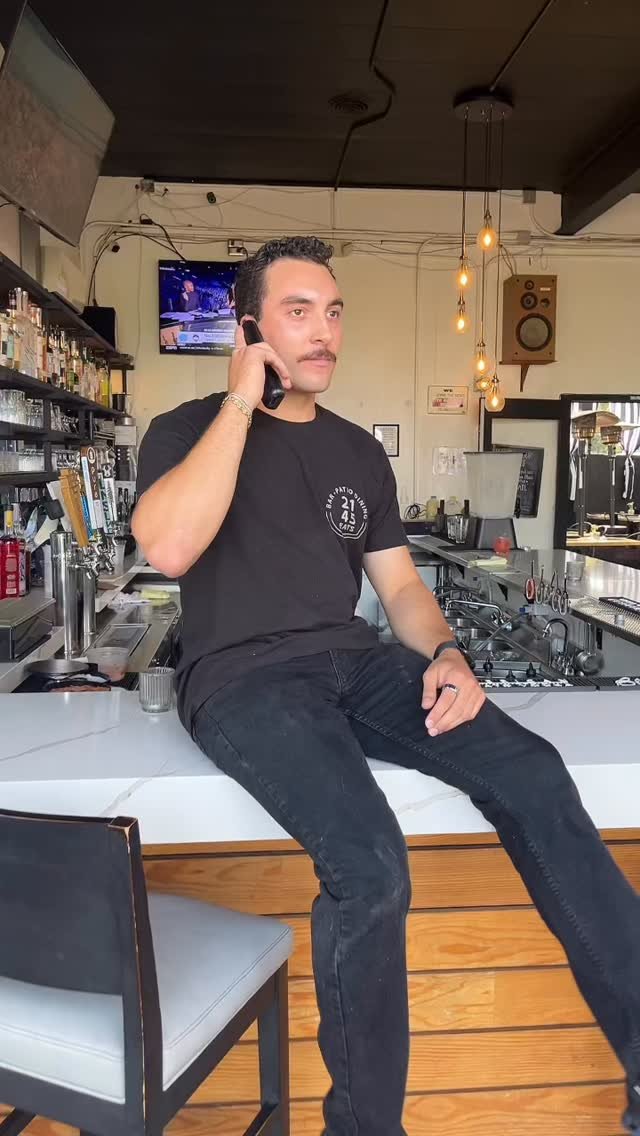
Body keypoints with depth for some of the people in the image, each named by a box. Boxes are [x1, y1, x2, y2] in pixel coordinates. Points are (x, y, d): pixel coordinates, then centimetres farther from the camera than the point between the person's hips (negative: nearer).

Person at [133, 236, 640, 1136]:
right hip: (244, 676, -4)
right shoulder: (187, 430, 4)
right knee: (370, 864, -30)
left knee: (533, 777, -18)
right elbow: (168, 548, -18)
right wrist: (243, 401, -11)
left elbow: (400, 586, 17)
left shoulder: (359, 452, 18)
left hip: (356, 663, 5)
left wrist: (444, 655, -5)